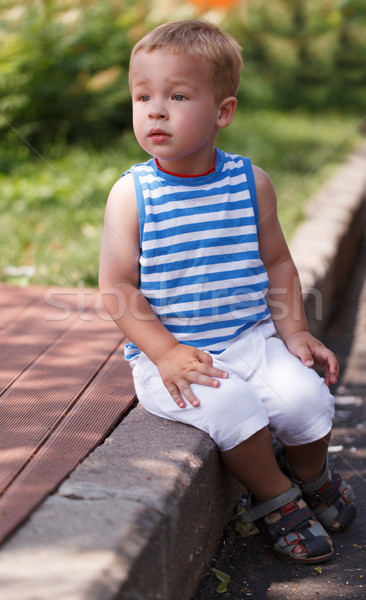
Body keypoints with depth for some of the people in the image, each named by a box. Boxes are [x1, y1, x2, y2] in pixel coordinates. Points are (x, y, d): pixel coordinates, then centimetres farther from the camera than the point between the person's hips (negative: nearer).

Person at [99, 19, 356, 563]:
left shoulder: (250, 183, 2)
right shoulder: (131, 195, -6)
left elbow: (276, 261, 12)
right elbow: (117, 287, -7)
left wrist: (293, 331, 2)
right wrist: (165, 352, -17)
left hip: (252, 338, 3)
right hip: (168, 351, -3)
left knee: (305, 395, -18)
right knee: (229, 406, -29)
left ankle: (311, 473, 19)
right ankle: (276, 499, 1)